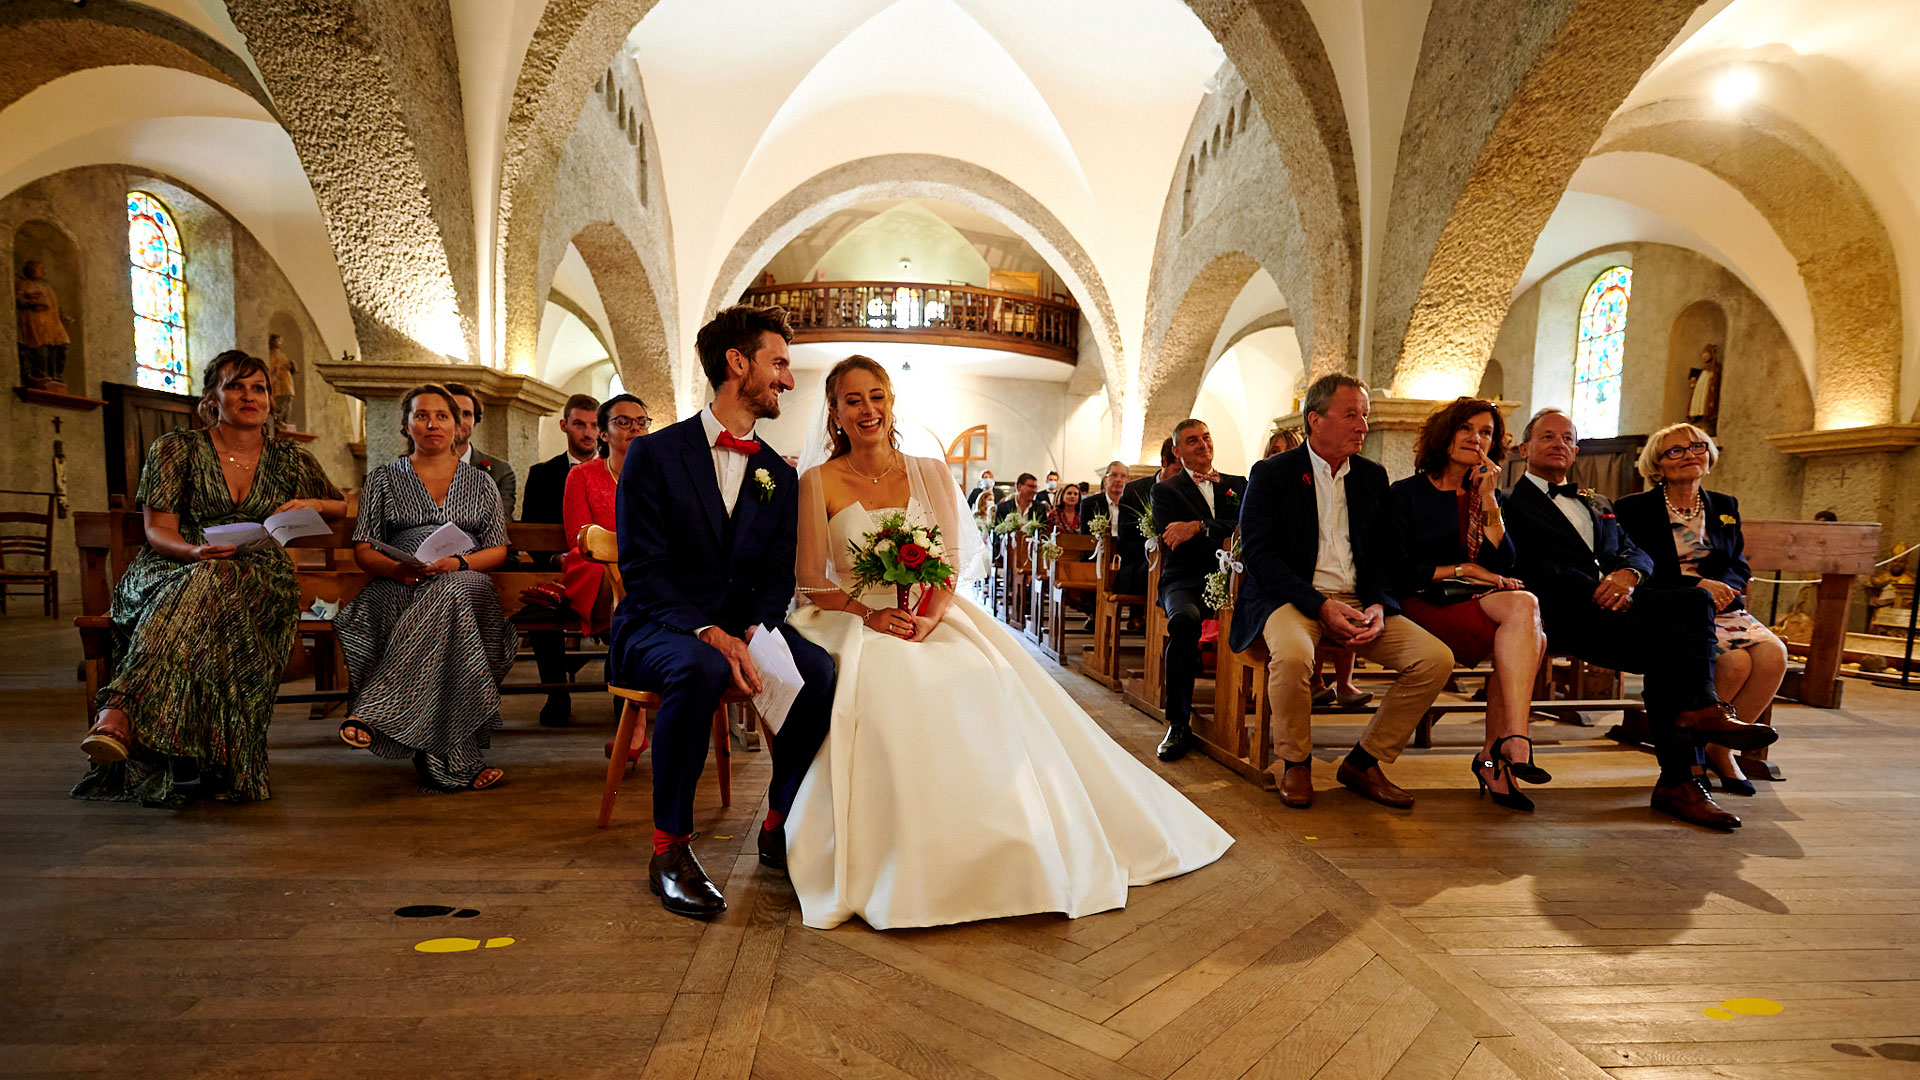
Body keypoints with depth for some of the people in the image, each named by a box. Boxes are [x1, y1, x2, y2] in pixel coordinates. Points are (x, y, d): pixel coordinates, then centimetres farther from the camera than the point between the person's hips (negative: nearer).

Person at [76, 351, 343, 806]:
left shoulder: (291, 460, 15)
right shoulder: (175, 449, 9)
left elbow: (345, 508, 26)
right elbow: (158, 530, 0)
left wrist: (312, 504, 3)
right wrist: (196, 551, -24)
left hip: (259, 578, 1)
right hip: (173, 570, -1)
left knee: (213, 585, -38)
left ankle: (119, 710, -47)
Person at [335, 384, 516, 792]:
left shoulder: (481, 483, 20)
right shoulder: (383, 479, 20)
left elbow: (498, 550, 11)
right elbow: (363, 550, 12)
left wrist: (457, 563, -12)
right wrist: (397, 569, -12)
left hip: (465, 582, 0)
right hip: (399, 588, 0)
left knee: (447, 595, -41)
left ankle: (372, 712, -40)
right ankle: (455, 762, -43)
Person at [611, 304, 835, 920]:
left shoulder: (780, 476, 12)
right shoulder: (654, 455, -3)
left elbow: (779, 574, 5)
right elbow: (641, 569, -11)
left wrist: (752, 631, -16)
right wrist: (707, 633, -26)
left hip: (743, 628, 4)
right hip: (658, 628, -4)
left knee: (819, 669, -24)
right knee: (698, 670, -37)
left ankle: (779, 826, -4)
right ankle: (670, 847, -19)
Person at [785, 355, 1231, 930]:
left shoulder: (929, 473, 10)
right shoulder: (819, 483, 3)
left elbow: (953, 561, 3)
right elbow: (811, 580, -1)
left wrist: (929, 616, -17)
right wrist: (869, 612, -18)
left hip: (933, 617, 2)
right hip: (854, 621, -2)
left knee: (984, 686, -27)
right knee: (886, 692, -35)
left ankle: (1006, 854, -10)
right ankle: (906, 869, -19)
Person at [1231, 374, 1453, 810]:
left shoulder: (1373, 477, 15)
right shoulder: (1271, 474, 0)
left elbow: (1391, 553, 13)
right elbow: (1259, 554, -10)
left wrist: (1378, 605, -8)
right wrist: (1321, 606, -19)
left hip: (1359, 602, 5)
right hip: (1291, 599, -5)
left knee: (1437, 658, -14)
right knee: (1292, 654, -36)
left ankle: (1363, 762, 2)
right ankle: (1294, 764, -8)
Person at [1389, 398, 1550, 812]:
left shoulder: (1489, 497, 20)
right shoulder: (1407, 493, 6)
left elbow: (1502, 567, 5)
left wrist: (1489, 501, 0)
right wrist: (1461, 570, -7)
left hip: (1479, 604, 5)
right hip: (1425, 605, -5)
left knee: (1522, 606, -30)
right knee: (1525, 607, -29)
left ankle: (1495, 752, -27)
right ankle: (1512, 741, -28)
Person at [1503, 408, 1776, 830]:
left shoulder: (1596, 505, 34)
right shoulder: (1511, 503, 10)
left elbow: (1636, 551, 18)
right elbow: (1528, 567, -5)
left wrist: (1628, 574, -7)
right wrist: (1597, 590, -16)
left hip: (1620, 600, 6)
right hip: (1567, 613, -6)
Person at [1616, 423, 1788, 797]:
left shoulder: (1725, 506, 20)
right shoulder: (1634, 509, 3)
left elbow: (1739, 567, 13)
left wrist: (1720, 588, -10)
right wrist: (1697, 585, -17)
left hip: (1721, 607, 5)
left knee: (1773, 654, -24)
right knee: (1735, 661, -29)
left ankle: (1719, 747, -6)